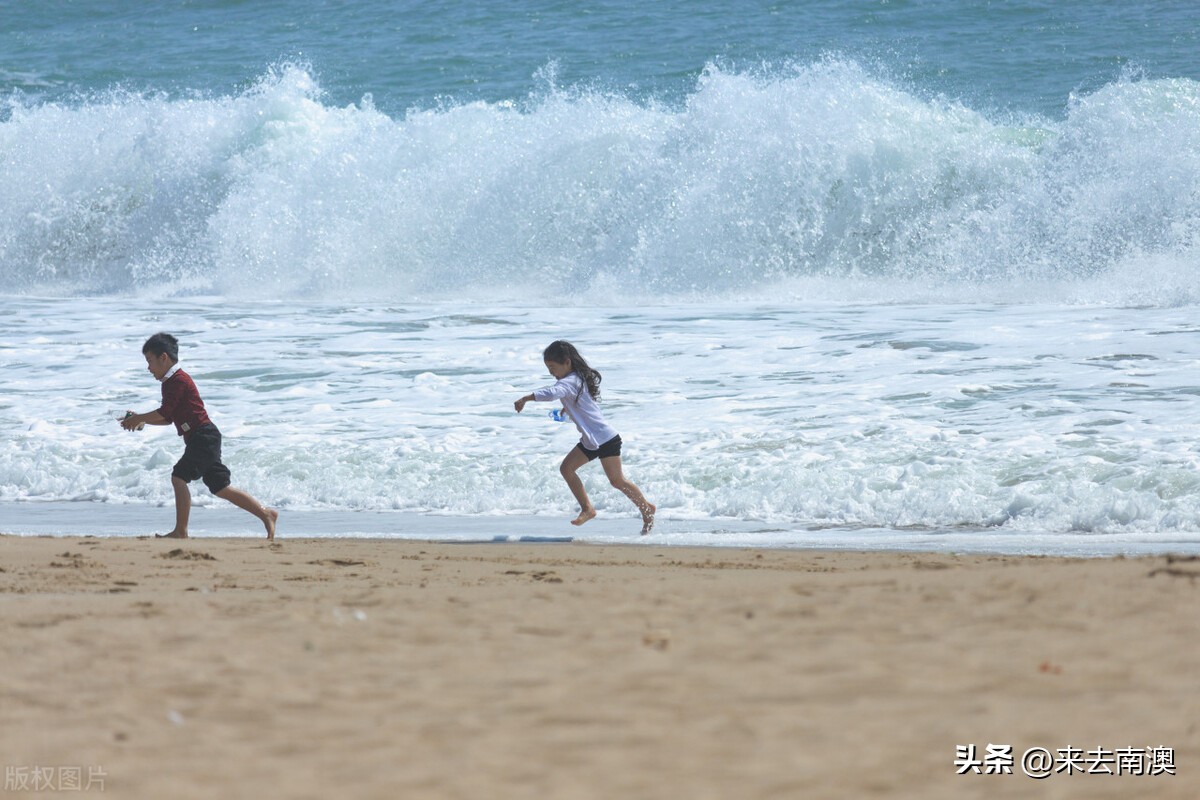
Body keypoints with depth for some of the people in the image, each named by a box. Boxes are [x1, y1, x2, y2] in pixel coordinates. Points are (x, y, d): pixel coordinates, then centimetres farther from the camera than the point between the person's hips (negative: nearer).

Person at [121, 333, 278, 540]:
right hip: (205, 439, 10)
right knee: (220, 487, 10)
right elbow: (168, 418, 24)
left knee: (179, 476, -15)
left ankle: (181, 531, -16)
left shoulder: (178, 380, -13)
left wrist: (138, 419, -6)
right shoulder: (171, 382, 19)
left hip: (203, 437, -10)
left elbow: (164, 413, -18)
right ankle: (266, 514, 12)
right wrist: (140, 420, 15)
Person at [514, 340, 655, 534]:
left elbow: (551, 393, -40)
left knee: (617, 480, -4)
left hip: (605, 438, -10)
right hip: (590, 440, 10)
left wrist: (526, 398, -41)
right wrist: (568, 408, 22)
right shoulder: (579, 378, 11)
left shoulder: (570, 382, -19)